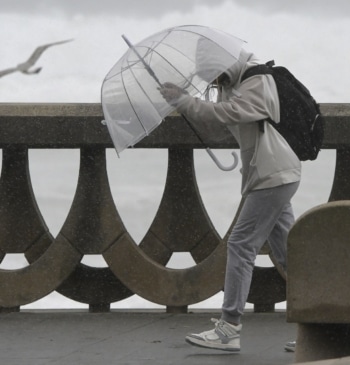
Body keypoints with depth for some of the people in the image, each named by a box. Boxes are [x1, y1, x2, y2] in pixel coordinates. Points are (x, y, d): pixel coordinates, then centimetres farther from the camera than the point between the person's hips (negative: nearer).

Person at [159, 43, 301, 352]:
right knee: (287, 250, 10)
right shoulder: (234, 86, 16)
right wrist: (184, 102, -3)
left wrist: (183, 101, -19)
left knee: (241, 245, -10)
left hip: (272, 176, -10)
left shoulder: (257, 84, -15)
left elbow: (225, 112, -28)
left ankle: (230, 329, -11)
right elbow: (207, 120, 15)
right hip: (276, 176, 10)